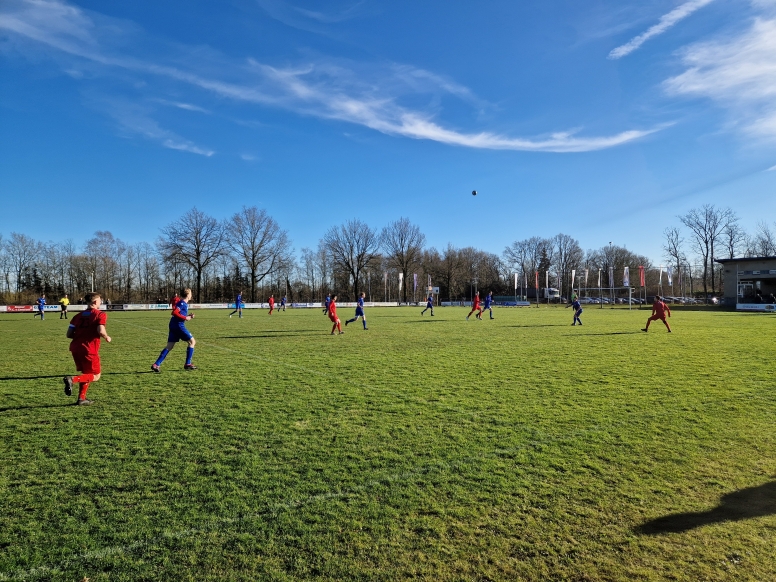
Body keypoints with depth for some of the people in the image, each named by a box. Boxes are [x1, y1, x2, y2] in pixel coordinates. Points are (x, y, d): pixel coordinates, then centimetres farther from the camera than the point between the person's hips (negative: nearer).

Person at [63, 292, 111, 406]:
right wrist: (107, 337, 1)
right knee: (95, 376, 5)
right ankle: (72, 379, -18)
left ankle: (81, 398, 19)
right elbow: (101, 331, -19)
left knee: (86, 373, 23)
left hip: (75, 347, 7)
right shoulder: (101, 314, -3)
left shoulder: (78, 315, 15)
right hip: (89, 349, -7)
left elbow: (69, 334, 10)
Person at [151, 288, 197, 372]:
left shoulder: (184, 303, 17)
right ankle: (187, 364, 4)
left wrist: (189, 317, 11)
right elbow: (174, 312, -22)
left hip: (173, 326, 9)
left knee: (169, 347, 8)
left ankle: (156, 364, 3)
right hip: (178, 325, -9)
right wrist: (185, 318, -17)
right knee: (192, 341, 2)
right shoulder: (182, 303, -10)